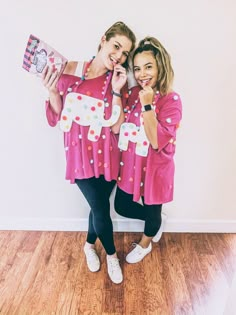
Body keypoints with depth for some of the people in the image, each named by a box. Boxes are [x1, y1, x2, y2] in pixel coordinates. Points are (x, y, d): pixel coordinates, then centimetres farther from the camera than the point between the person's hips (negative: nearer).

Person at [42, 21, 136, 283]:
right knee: (102, 210, 1)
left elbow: (116, 127, -11)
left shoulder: (119, 82, -2)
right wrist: (52, 91, -16)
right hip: (80, 153, -2)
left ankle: (89, 245, 47)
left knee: (99, 205, 15)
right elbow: (59, 117, 0)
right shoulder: (70, 70, -5)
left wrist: (116, 91, -18)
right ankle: (111, 254, 32)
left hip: (106, 155, 2)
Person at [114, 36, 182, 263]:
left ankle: (145, 244, 51)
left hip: (154, 168, -5)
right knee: (122, 207, 18)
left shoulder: (171, 100, -16)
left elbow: (157, 141, -26)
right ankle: (156, 221, 47)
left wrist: (147, 106, -30)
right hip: (130, 164, 5)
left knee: (152, 211, 17)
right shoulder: (132, 94, -1)